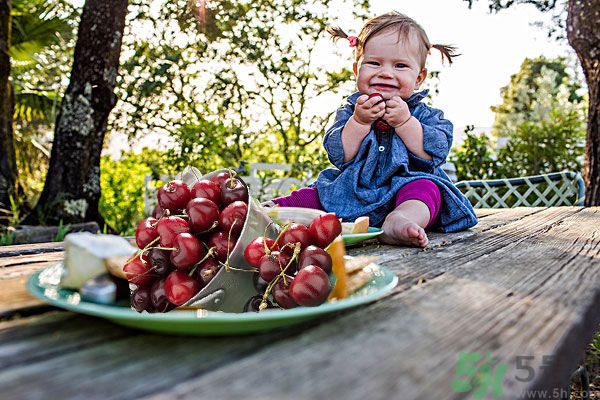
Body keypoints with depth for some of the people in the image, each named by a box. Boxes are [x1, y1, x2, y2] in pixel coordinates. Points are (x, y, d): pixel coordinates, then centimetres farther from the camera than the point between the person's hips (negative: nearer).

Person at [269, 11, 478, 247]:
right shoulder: (350, 110, 8)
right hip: (352, 191, 3)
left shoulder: (424, 114, 6)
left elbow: (437, 152, -10)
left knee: (426, 189, -32)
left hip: (406, 187, -2)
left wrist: (405, 122, -16)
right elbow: (338, 156, -5)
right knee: (311, 196, -13)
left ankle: (398, 220, -58)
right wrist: (359, 121, -17)